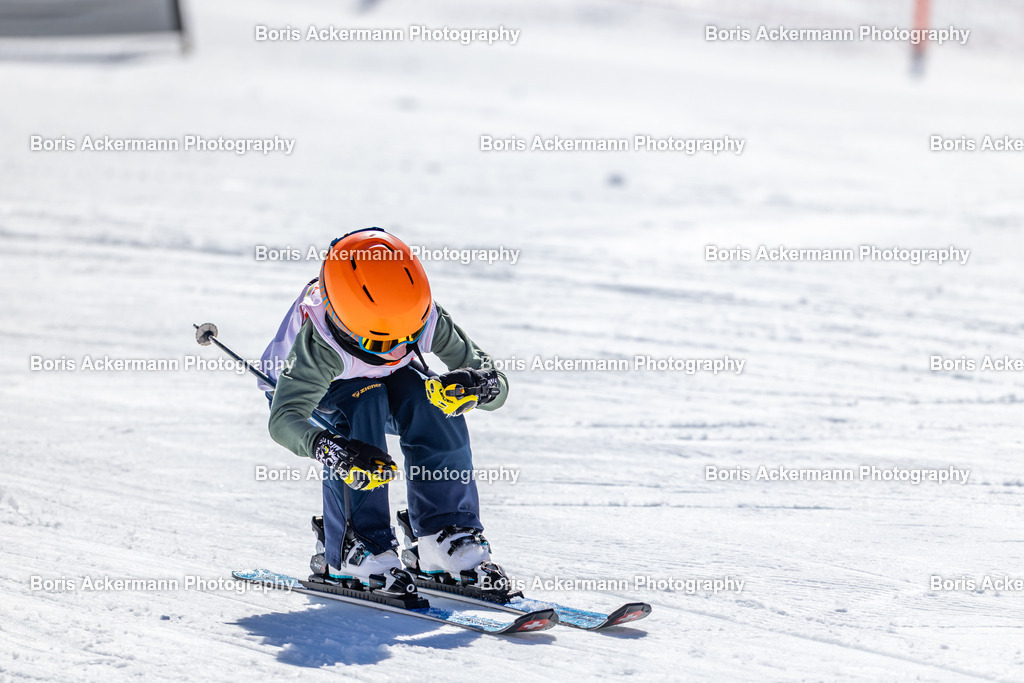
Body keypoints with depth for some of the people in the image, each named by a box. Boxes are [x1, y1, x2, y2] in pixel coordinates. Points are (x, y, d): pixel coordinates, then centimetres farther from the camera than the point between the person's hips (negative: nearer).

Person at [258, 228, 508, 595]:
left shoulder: (427, 318, -31)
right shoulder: (320, 342, -41)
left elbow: (496, 384, -26)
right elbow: (283, 419, -50)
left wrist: (480, 386, -51)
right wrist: (329, 449, -68)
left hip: (385, 383, 3)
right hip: (313, 397, -3)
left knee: (432, 398, -29)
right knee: (363, 403, -36)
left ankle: (447, 534, -22)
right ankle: (356, 549, -32)